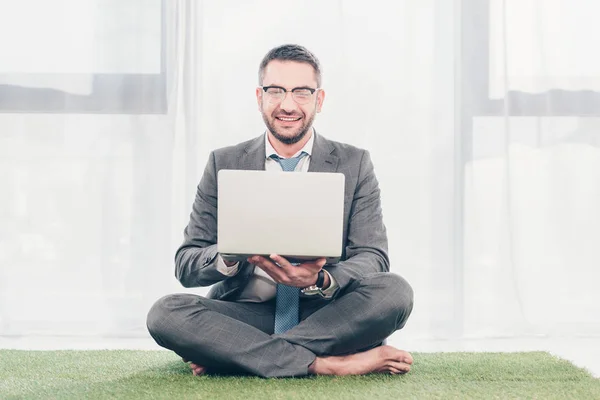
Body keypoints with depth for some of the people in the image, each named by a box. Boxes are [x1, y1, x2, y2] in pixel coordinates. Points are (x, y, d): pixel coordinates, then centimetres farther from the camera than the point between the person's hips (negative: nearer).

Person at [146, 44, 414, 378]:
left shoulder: (354, 164, 7)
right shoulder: (224, 164, 8)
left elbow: (374, 259, -2)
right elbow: (186, 266, 4)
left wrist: (321, 281, -25)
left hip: (326, 317, 0)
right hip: (247, 316, 0)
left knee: (395, 291, -29)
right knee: (166, 313, -27)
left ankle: (226, 355, -23)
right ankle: (326, 364, -30)